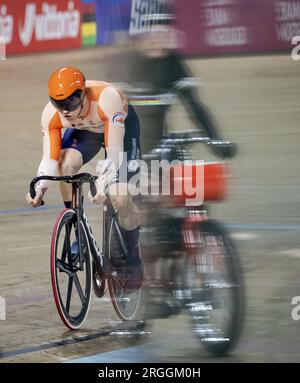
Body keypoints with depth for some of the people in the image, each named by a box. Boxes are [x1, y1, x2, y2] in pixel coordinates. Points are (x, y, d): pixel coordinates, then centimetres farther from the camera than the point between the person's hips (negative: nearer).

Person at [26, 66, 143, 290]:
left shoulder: (107, 99, -42)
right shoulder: (51, 114, -30)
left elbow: (114, 153, -44)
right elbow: (50, 159, -29)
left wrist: (102, 183, -59)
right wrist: (39, 187, -47)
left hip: (122, 126, -3)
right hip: (85, 130, 3)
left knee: (120, 197, -16)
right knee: (66, 164, -28)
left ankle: (134, 261, 7)